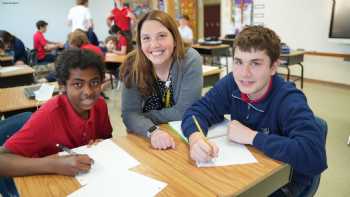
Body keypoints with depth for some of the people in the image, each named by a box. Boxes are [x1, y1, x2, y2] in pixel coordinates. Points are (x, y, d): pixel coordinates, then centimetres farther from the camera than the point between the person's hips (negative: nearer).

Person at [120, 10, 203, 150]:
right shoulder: (132, 65, -11)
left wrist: (141, 118, -14)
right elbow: (129, 113, -15)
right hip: (145, 140, 2)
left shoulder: (190, 60, -16)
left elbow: (184, 111, -17)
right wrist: (153, 132, -32)